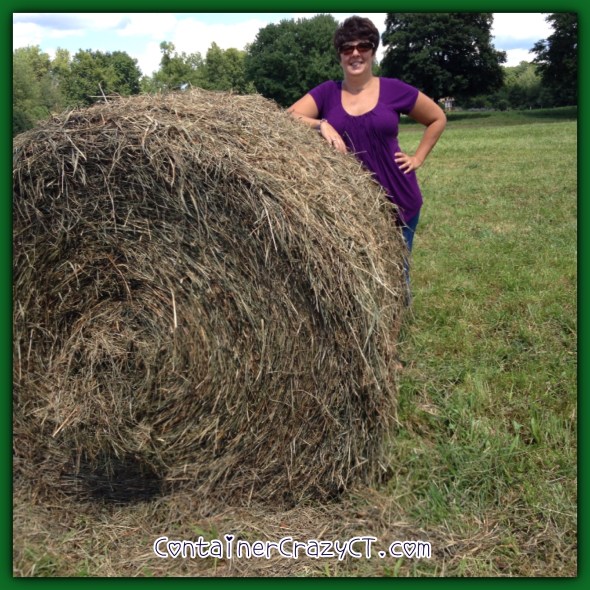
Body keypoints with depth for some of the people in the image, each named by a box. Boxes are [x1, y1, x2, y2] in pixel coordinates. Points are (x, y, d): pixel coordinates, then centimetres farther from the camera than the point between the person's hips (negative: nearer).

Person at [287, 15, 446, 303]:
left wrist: (418, 158, 3)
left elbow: (437, 118, 12)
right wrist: (322, 124, -26)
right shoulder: (326, 92, 1)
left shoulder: (395, 90, -1)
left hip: (397, 200, 0)